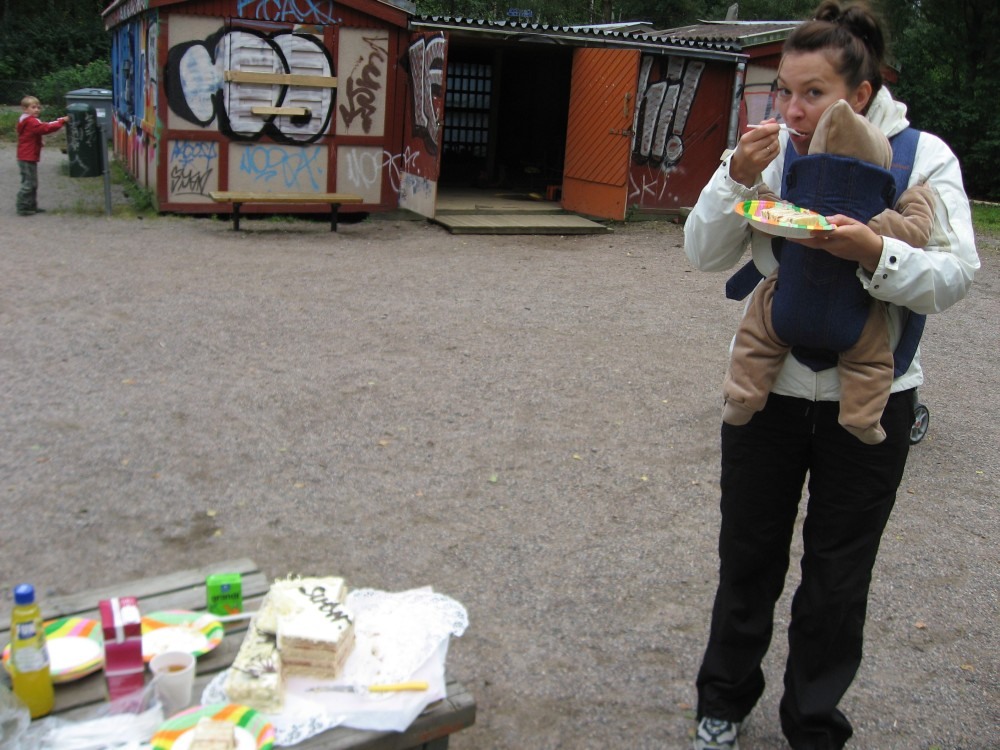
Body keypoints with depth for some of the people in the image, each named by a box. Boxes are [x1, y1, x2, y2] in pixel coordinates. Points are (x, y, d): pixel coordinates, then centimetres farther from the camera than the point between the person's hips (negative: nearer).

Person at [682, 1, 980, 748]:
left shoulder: (923, 156, -7)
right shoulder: (772, 153, -3)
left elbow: (954, 278, -14)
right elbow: (706, 254, -6)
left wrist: (875, 253, -31)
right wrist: (737, 178, -21)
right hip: (769, 386, 2)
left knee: (838, 579, 12)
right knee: (748, 559, 15)